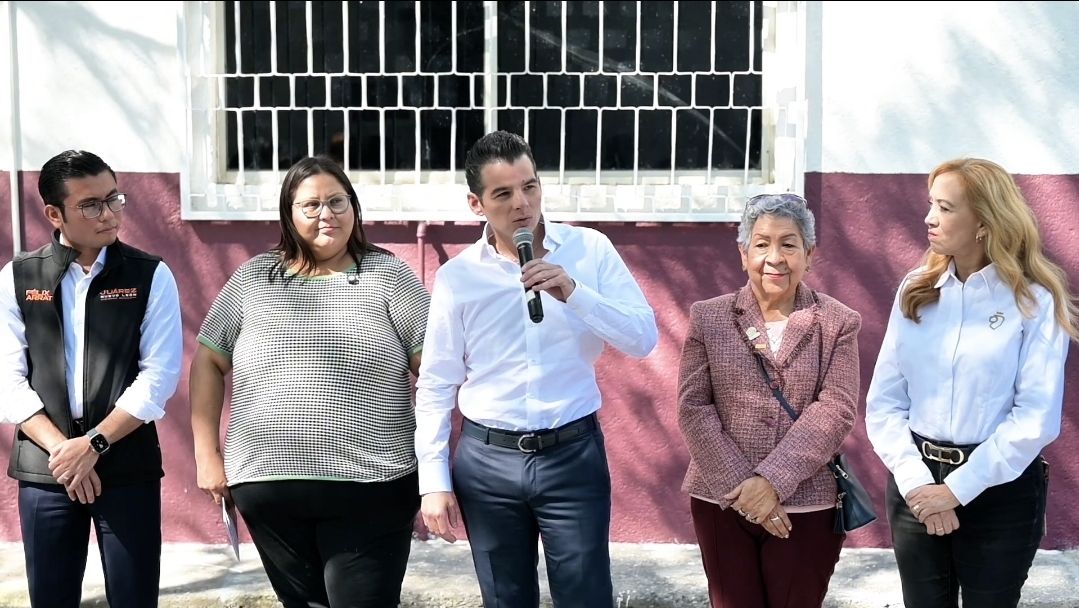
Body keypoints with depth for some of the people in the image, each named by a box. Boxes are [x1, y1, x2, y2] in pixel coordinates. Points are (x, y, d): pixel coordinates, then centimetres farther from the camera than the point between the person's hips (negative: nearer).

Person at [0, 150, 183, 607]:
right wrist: (60, 448, -11)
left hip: (129, 466, -2)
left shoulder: (151, 276, -1)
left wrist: (94, 443, -13)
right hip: (44, 467, 2)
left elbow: (159, 377, -7)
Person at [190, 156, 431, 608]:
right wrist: (208, 456, 6)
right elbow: (208, 363, 12)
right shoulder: (253, 279, 8)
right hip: (268, 488, 3)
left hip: (370, 489, -2)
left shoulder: (388, 275, 1)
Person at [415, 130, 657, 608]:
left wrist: (573, 293, -20)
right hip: (487, 461, 1)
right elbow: (435, 386, 2)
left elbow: (643, 338, -7)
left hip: (573, 454, -1)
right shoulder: (456, 277, -2)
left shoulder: (589, 249, -3)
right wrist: (434, 481, -2)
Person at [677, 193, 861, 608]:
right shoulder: (708, 317, 3)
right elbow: (692, 407, -2)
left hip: (806, 507, -1)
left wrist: (772, 481, -18)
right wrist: (740, 487, -12)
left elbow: (835, 410, -8)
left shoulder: (838, 323, 1)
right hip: (722, 503, 1)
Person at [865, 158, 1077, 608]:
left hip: (1000, 491, -3)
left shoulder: (1035, 301, -7)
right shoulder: (915, 292, 4)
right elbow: (884, 402, 0)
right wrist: (916, 483, -13)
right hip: (917, 485, 3)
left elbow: (1037, 418, -14)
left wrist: (958, 489, -17)